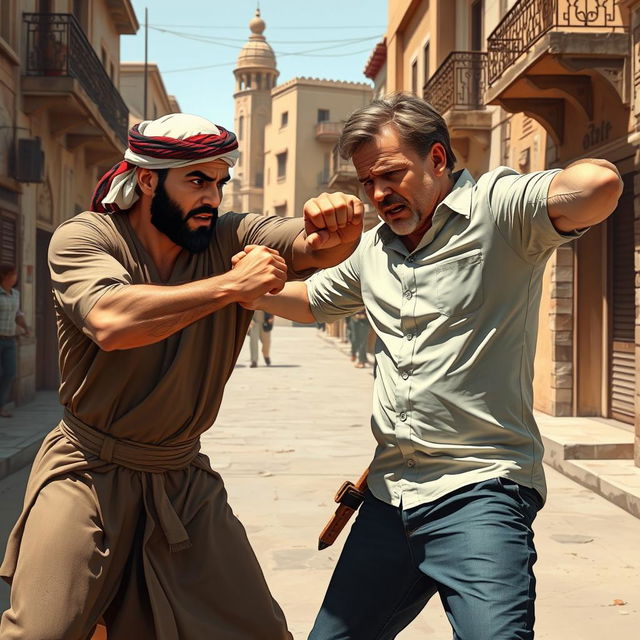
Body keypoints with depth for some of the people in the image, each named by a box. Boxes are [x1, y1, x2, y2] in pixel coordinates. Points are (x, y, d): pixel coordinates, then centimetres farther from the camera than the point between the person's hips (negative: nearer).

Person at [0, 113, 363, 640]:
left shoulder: (230, 238, -2)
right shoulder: (82, 237, -11)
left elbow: (318, 246, -14)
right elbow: (111, 322, -30)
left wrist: (340, 226, -38)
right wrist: (232, 285, -27)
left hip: (184, 479, 3)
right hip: (89, 475, -3)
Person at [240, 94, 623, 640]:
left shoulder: (496, 209, -9)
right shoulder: (373, 250, 15)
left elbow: (599, 185, -28)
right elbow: (310, 301, 32)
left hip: (478, 492, -7)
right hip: (390, 496, 7)